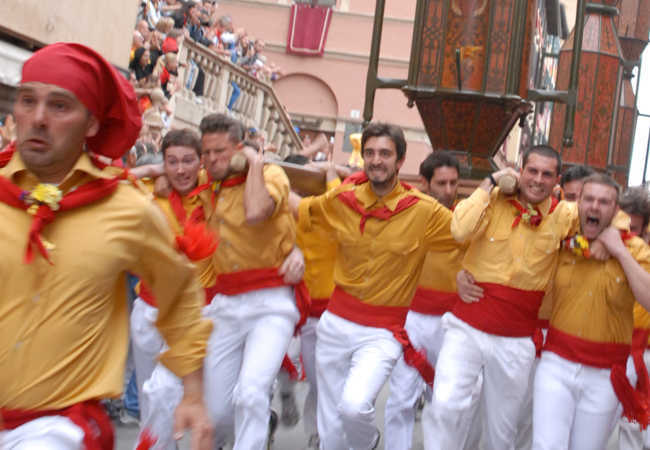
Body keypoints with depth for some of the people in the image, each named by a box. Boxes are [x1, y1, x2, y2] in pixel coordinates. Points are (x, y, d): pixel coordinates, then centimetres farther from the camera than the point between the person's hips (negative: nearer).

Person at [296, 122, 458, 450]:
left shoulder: (424, 211, -9)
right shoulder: (341, 200, -1)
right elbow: (298, 210, 14)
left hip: (382, 333, -3)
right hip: (335, 323, 3)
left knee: (354, 405, -25)